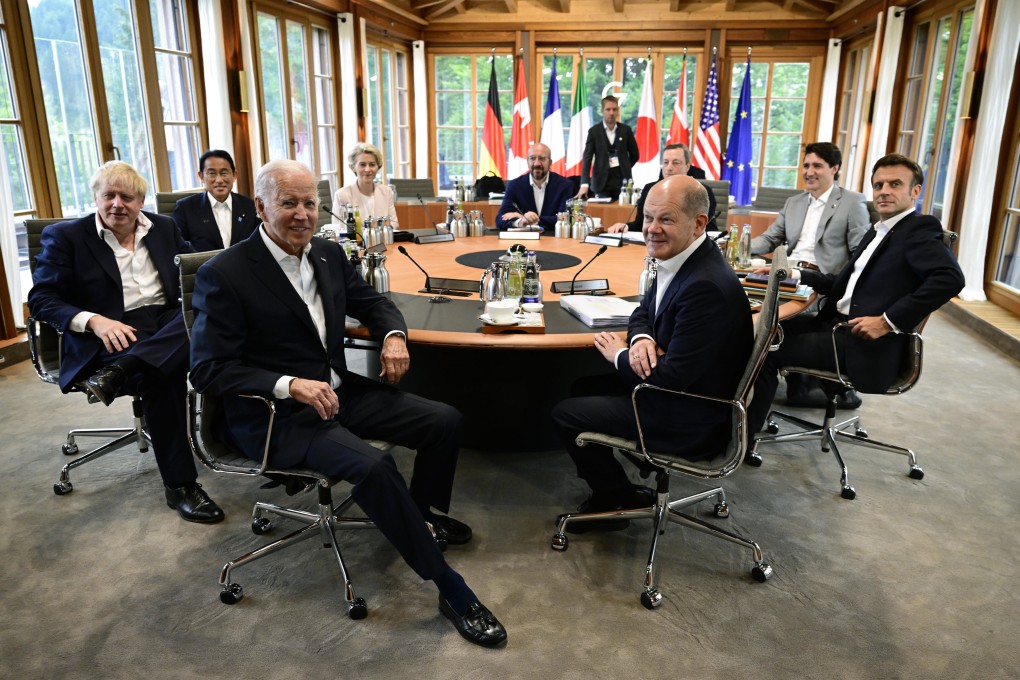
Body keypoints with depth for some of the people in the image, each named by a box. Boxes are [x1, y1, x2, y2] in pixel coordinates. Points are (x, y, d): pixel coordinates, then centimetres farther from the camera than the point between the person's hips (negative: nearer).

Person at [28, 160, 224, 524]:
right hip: (111, 335, -4)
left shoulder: (164, 227, 15)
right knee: (158, 375, -34)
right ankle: (180, 485, -24)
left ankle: (117, 373, -38)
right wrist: (94, 320, -20)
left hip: (170, 323, 4)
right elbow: (40, 298, -1)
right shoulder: (65, 236, 4)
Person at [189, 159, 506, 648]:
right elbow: (208, 369, -16)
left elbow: (371, 301, 20)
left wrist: (393, 335, -3)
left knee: (445, 421, -2)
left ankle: (425, 512, 26)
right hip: (275, 414, -7)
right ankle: (449, 588, -15)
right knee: (374, 466, -31)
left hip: (340, 391, 7)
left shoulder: (328, 255, 5)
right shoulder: (224, 274, -13)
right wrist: (290, 384, -27)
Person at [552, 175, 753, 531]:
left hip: (689, 420, -10)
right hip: (678, 389, 10)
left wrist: (621, 356, -12)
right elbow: (644, 312, 14)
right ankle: (611, 489, 29)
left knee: (565, 414, -3)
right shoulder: (678, 260, -1)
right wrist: (642, 339, -11)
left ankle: (620, 498, 16)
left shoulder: (706, 286, -31)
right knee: (584, 388, 21)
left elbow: (675, 376, -29)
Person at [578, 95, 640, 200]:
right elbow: (587, 158, -8)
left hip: (622, 181, 2)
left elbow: (635, 155, 15)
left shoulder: (625, 130, 5)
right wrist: (585, 184, -19)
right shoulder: (594, 131, 0)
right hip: (602, 182, -1)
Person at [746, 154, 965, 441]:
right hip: (838, 324, 9)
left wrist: (889, 321, -26)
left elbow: (951, 278, -25)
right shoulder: (878, 232, 18)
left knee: (768, 351, -15)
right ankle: (748, 421, 11)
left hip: (865, 343, -9)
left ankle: (747, 433, -2)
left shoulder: (919, 229, -9)